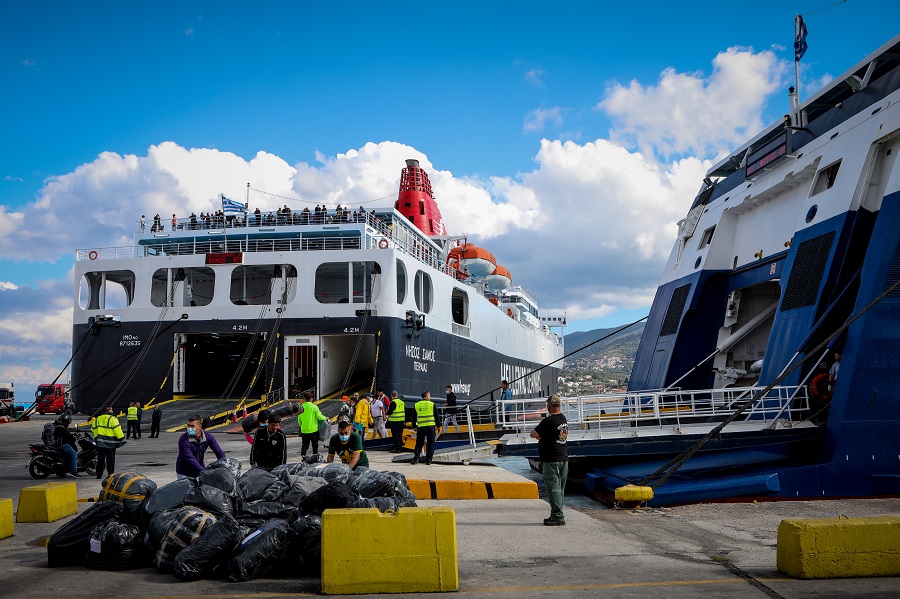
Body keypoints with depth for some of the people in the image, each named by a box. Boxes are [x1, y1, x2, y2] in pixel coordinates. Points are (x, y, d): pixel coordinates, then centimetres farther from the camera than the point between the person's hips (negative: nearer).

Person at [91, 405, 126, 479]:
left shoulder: (98, 419, 11)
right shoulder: (112, 419, -9)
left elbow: (93, 429, 18)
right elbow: (117, 430, -12)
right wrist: (122, 439, -6)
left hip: (100, 443, 5)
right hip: (110, 443, -5)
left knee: (100, 460, 12)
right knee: (110, 460, 0)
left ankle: (99, 475, 13)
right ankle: (111, 475, -2)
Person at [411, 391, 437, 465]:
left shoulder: (417, 405, 5)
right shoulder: (432, 404, -2)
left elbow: (414, 417, 11)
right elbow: (436, 416, 2)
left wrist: (414, 426, 21)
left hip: (420, 427, 2)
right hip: (430, 427, -2)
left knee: (419, 443, 11)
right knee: (430, 444, 6)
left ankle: (415, 458, 1)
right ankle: (428, 460, 3)